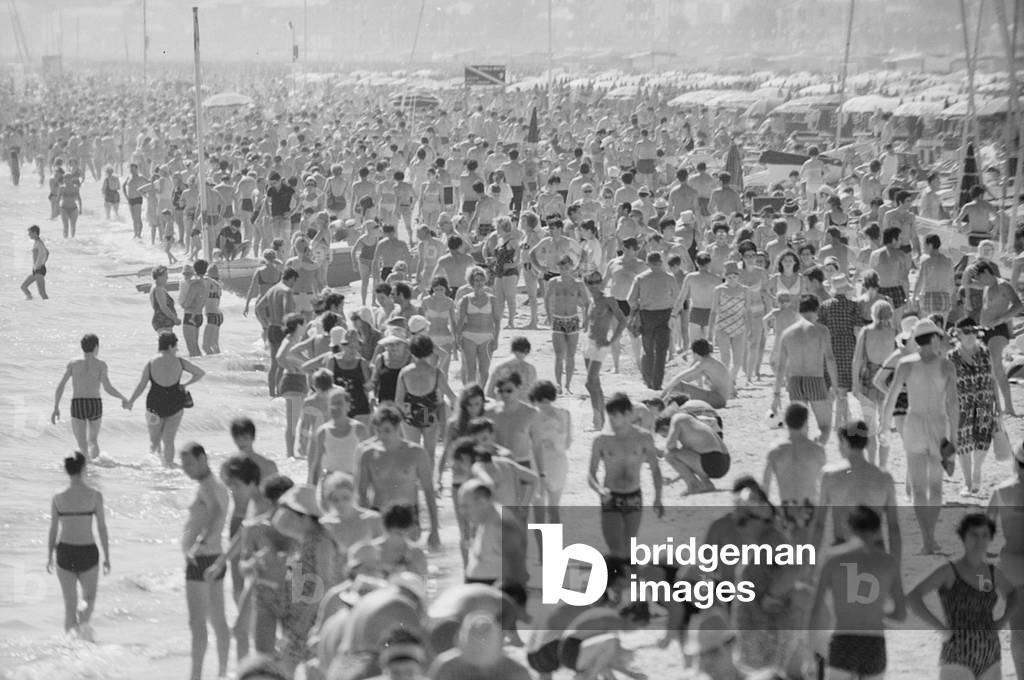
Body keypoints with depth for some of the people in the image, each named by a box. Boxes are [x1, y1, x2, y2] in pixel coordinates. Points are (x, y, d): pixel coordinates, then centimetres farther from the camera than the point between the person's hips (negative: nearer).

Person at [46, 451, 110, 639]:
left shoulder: (58, 499, -6)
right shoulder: (95, 496, -9)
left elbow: (53, 530, 0)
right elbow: (102, 528, -5)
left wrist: (49, 558, 12)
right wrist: (107, 558, 4)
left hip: (65, 553, 1)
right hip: (88, 553, -1)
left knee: (70, 603, 13)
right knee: (89, 598, 18)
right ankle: (84, 620, -14)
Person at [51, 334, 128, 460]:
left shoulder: (73, 364, 4)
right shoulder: (100, 365, -1)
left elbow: (61, 385, -1)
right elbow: (108, 388, -8)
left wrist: (56, 408, 4)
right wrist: (123, 399, 8)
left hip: (77, 405, 0)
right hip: (95, 404, 0)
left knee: (82, 445, 0)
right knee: (93, 440, 20)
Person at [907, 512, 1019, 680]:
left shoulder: (993, 572, 10)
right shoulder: (948, 570, -7)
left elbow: (1013, 595, 32)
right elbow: (912, 598, -19)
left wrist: (1004, 621, 12)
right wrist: (942, 629, -19)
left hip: (989, 660, 6)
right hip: (957, 659, -6)